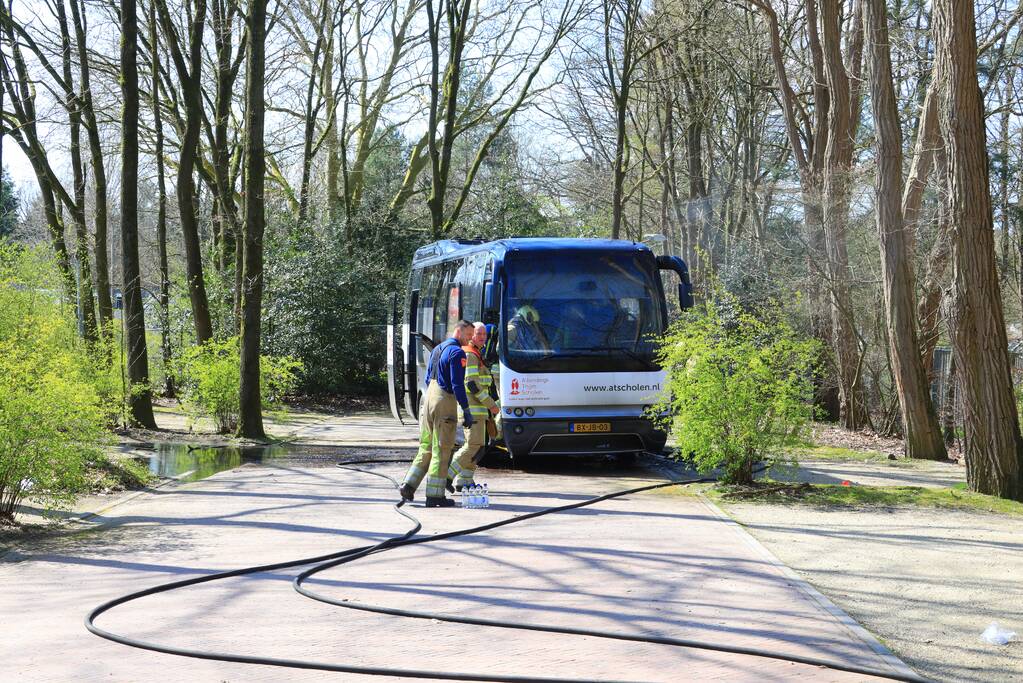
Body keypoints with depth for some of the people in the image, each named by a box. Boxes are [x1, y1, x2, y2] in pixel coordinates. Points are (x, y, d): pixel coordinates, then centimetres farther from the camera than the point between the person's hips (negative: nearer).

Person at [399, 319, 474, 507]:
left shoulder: (437, 349, 17)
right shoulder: (457, 352, -11)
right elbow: (457, 384, -17)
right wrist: (466, 411, -16)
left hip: (429, 397, 8)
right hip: (445, 402, -8)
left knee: (426, 447, 15)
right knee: (442, 450, -2)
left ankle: (408, 485, 8)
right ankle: (435, 495, 0)